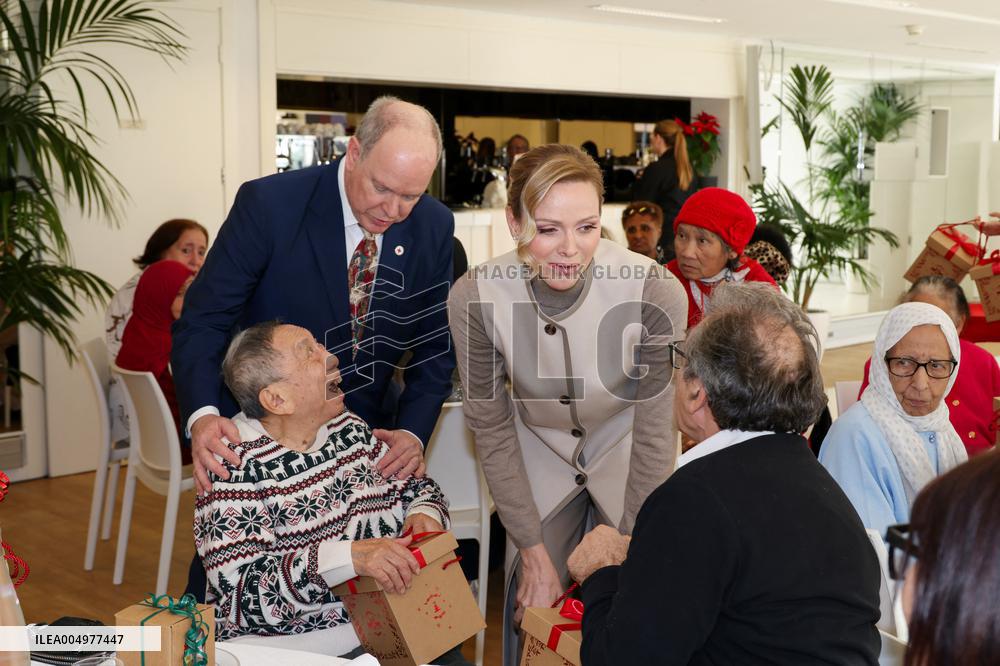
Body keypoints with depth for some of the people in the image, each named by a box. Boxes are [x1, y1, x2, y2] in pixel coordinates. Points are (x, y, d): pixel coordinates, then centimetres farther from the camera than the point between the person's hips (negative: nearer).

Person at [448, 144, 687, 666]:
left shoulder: (656, 294, -31)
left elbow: (654, 432, -19)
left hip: (624, 454, -1)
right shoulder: (474, 298, -25)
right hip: (539, 454, 1)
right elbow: (491, 427, -13)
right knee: (532, 610, 4)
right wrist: (534, 552, -10)